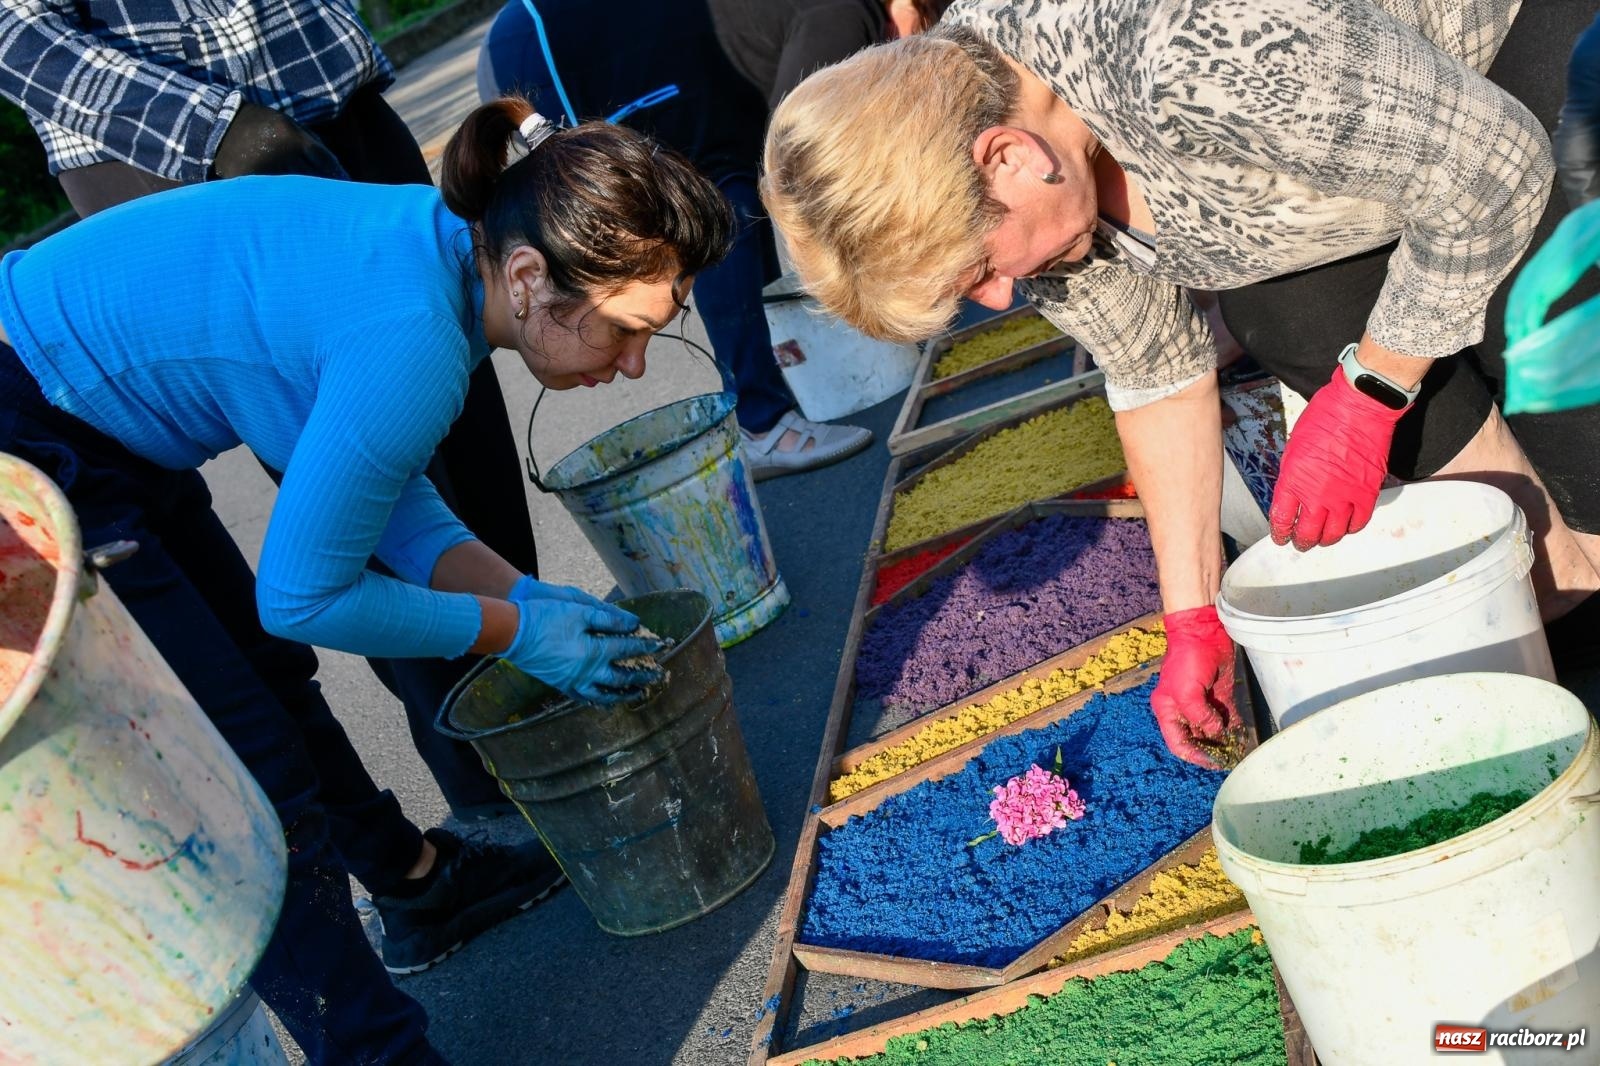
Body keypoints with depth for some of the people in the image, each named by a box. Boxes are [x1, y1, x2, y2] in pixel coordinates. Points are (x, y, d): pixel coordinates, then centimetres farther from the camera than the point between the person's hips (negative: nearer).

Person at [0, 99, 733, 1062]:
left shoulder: (447, 240, -6)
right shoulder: (413, 342, -32)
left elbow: (377, 483, 5)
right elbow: (304, 596, -20)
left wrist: (525, 593, -2)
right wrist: (518, 630, -10)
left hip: (105, 425, 9)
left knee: (268, 675, 20)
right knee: (257, 784, -3)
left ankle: (418, 884, 40)